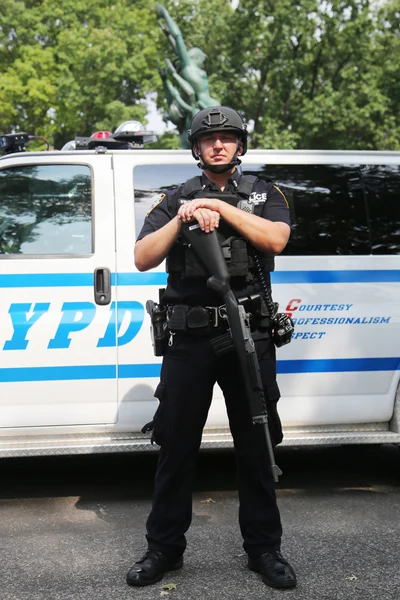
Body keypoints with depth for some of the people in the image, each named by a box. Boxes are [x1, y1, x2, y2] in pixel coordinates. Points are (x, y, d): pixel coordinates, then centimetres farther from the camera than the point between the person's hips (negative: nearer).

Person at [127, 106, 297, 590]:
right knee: (175, 445, 6)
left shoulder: (264, 194, 10)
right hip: (189, 339, 1)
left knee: (257, 446, 7)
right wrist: (181, 219, -15)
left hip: (250, 336, 0)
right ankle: (164, 548, 19)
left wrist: (220, 208, -13)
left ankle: (263, 549, 20)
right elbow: (143, 259, -1)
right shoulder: (175, 199, 10)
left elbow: (276, 240, -10)